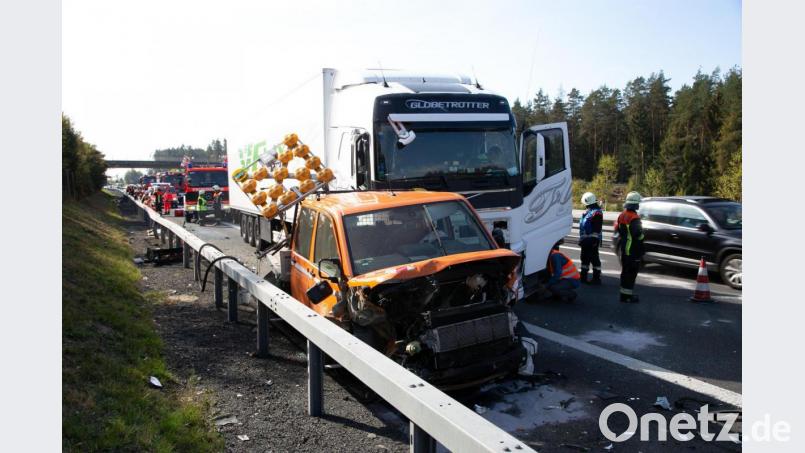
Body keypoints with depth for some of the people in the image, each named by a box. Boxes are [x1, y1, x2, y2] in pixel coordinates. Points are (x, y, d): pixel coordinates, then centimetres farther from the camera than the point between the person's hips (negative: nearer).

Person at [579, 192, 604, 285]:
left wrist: (594, 239, -23)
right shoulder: (588, 211, 16)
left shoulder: (596, 212, -15)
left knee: (594, 259, -4)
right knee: (584, 258, 15)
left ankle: (596, 279, 2)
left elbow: (597, 229, -21)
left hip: (592, 241, -10)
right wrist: (581, 239, 23)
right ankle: (583, 277, 24)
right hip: (585, 240, 10)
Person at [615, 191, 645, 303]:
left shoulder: (622, 215, 8)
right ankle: (628, 295, -2)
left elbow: (617, 229, 16)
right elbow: (638, 234, -23)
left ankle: (624, 294, 24)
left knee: (625, 271, 16)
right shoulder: (634, 217, -19)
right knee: (631, 272, -3)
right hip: (633, 249, -9)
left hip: (623, 248, 9)